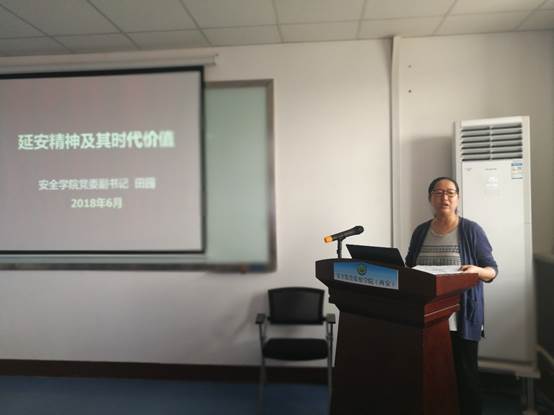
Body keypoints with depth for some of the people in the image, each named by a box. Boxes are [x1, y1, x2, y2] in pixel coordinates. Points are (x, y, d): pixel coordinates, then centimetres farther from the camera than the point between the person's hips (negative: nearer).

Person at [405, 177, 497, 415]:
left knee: (465, 375, 5)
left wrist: (477, 271, -23)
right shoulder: (420, 232, 8)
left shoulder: (471, 230, -2)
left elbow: (492, 270, -1)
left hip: (461, 319, -3)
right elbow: (407, 269, 14)